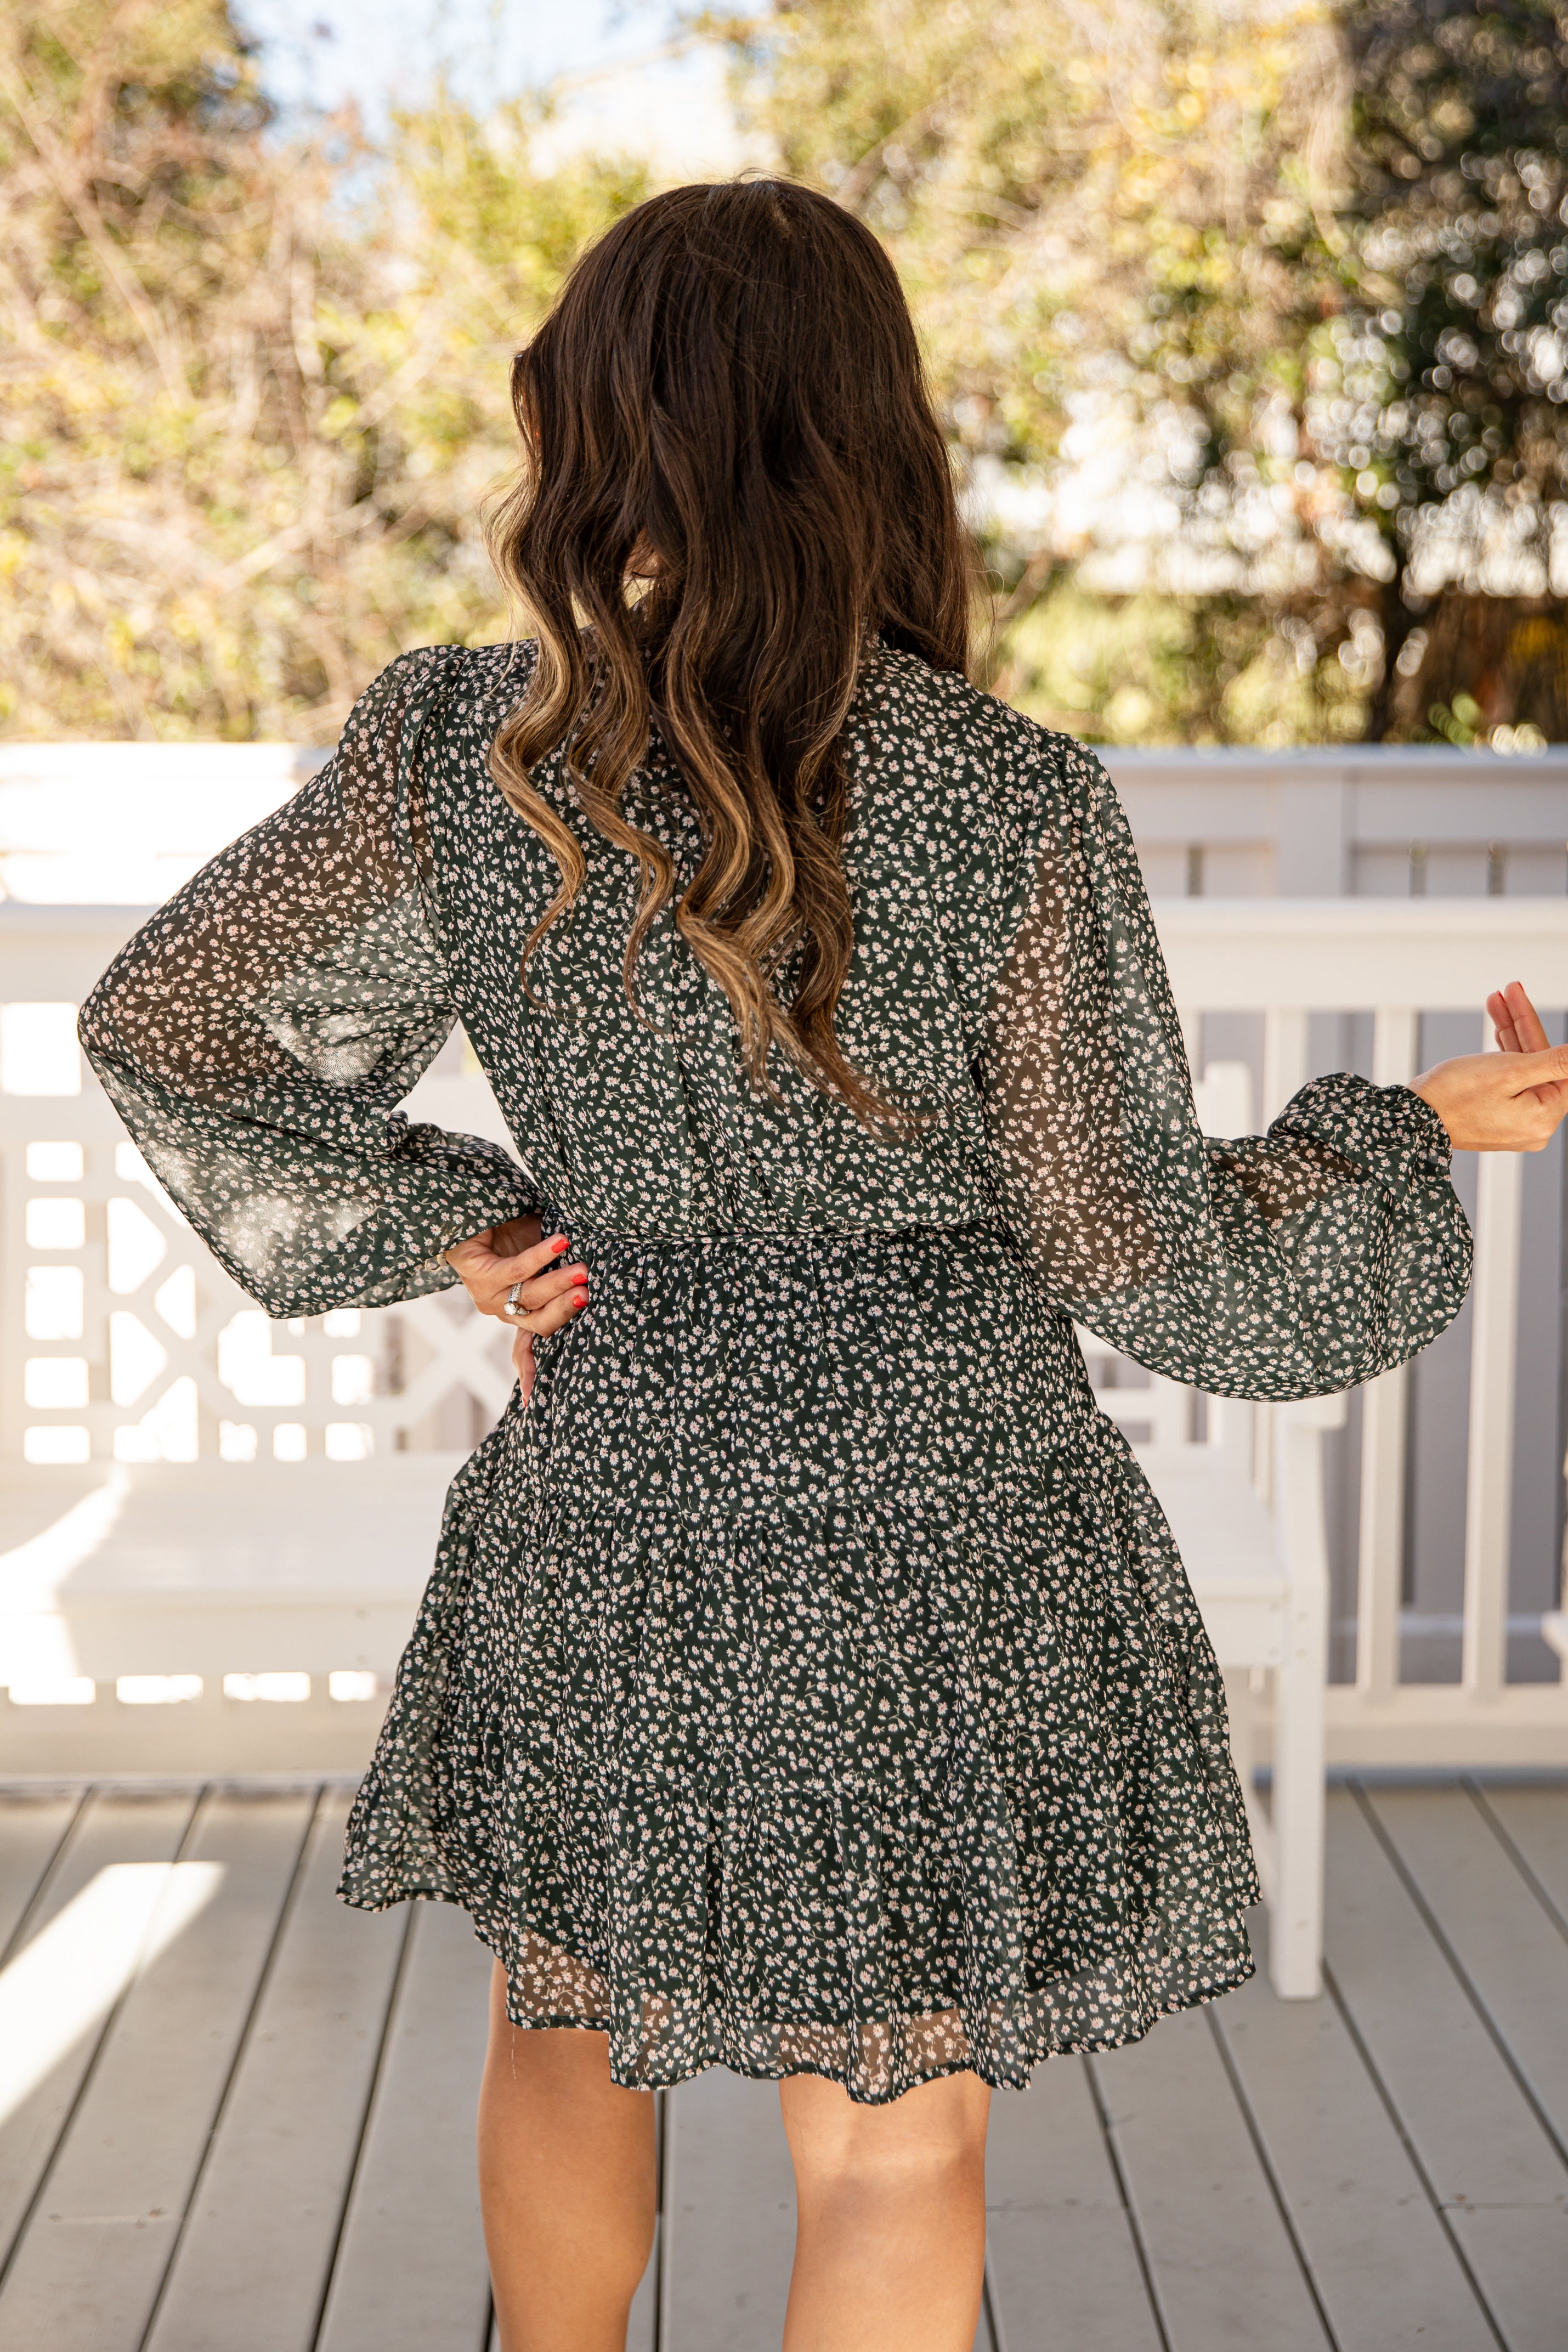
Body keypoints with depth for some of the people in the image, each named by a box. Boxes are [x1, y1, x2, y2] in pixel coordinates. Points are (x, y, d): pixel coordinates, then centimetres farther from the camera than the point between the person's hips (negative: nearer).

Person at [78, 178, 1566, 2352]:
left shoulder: (462, 750, -9)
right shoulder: (1011, 810, -17)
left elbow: (161, 1027, 1)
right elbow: (1148, 1265, -9)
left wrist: (428, 1227, 6)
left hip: (601, 1506, 3)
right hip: (939, 1537, -2)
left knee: (566, 2016, 27)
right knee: (897, 2138, 13)